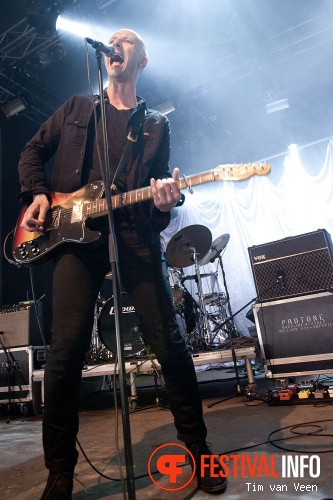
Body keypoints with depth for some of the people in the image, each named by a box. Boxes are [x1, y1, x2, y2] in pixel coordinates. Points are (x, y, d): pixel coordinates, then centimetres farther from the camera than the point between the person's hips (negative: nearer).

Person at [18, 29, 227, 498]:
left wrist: (166, 199, -11)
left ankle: (198, 450, 17)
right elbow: (33, 151, 23)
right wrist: (38, 194, 4)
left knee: (170, 342, -4)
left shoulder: (157, 124, 20)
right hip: (75, 234, 1)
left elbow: (160, 180, 12)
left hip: (136, 236, 0)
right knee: (66, 348, -8)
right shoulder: (77, 107, 22)